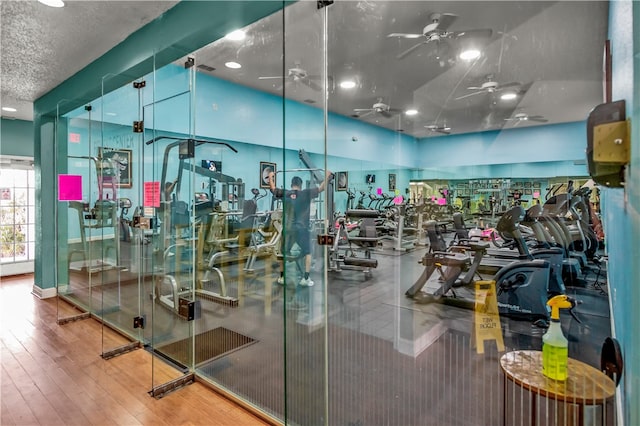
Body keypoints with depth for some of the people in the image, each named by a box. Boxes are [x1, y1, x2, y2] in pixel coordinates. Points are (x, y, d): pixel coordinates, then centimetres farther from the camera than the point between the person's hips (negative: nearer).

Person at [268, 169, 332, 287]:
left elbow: (273, 188, 16)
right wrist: (327, 176, 11)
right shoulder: (307, 193, -4)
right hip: (302, 229, -2)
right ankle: (306, 279, 6)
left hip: (288, 229, 2)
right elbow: (321, 187, -1)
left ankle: (282, 277, 21)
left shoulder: (285, 194, 2)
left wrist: (271, 176, 30)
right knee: (307, 253, 11)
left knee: (284, 253, 17)